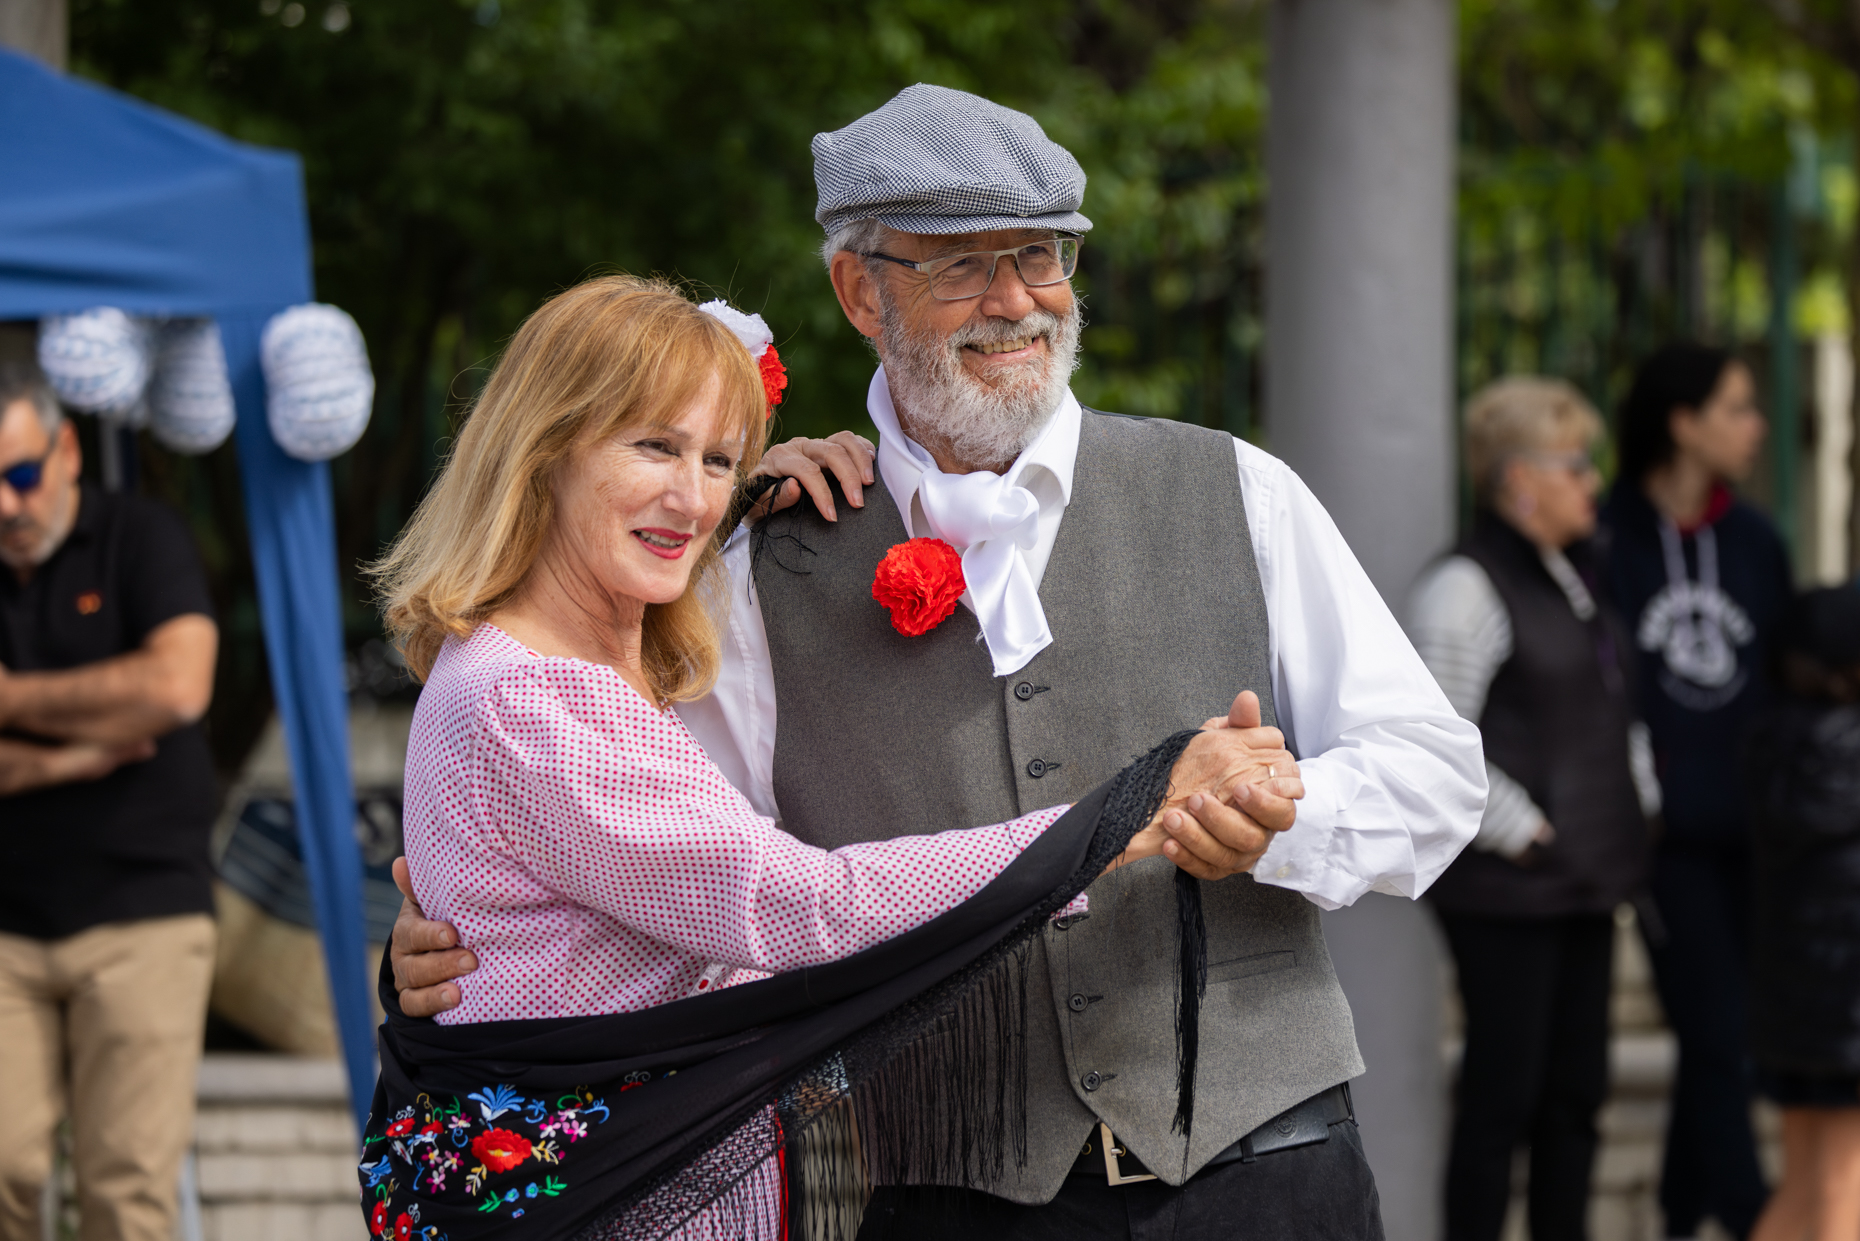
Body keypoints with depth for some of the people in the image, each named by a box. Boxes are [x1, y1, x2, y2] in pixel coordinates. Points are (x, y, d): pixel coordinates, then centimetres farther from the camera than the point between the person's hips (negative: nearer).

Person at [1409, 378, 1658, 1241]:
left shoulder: (1573, 573, 15)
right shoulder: (1465, 586, -13)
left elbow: (1616, 709, 26)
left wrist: (1640, 806, 14)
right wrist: (1522, 833, -17)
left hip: (1585, 880, 9)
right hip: (1508, 892, -9)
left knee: (1576, 1090, 12)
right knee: (1504, 1093, -5)